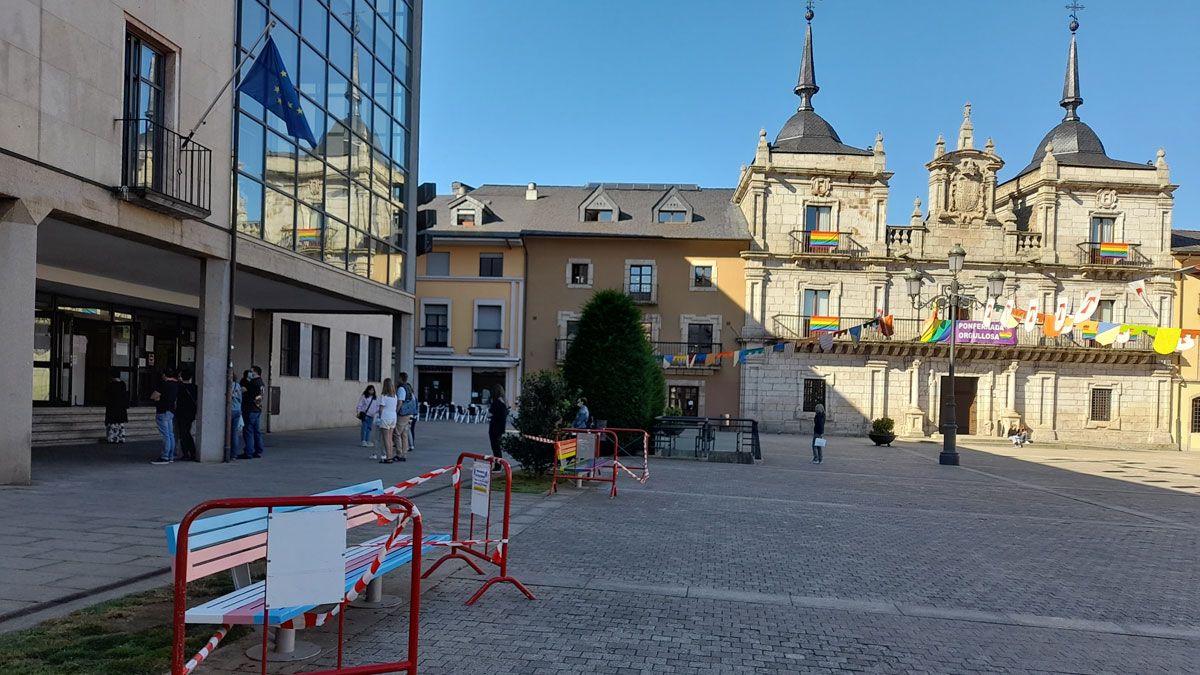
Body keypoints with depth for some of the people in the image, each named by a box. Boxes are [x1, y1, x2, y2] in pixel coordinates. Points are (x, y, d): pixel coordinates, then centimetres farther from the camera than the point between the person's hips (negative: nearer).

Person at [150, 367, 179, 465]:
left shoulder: (164, 384, -15)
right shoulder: (176, 384, 9)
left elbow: (153, 397, -11)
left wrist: (158, 398, 9)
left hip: (163, 412, -9)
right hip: (171, 411, 9)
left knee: (165, 435, -9)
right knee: (170, 434, 10)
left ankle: (164, 457, -9)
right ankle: (171, 456, 14)